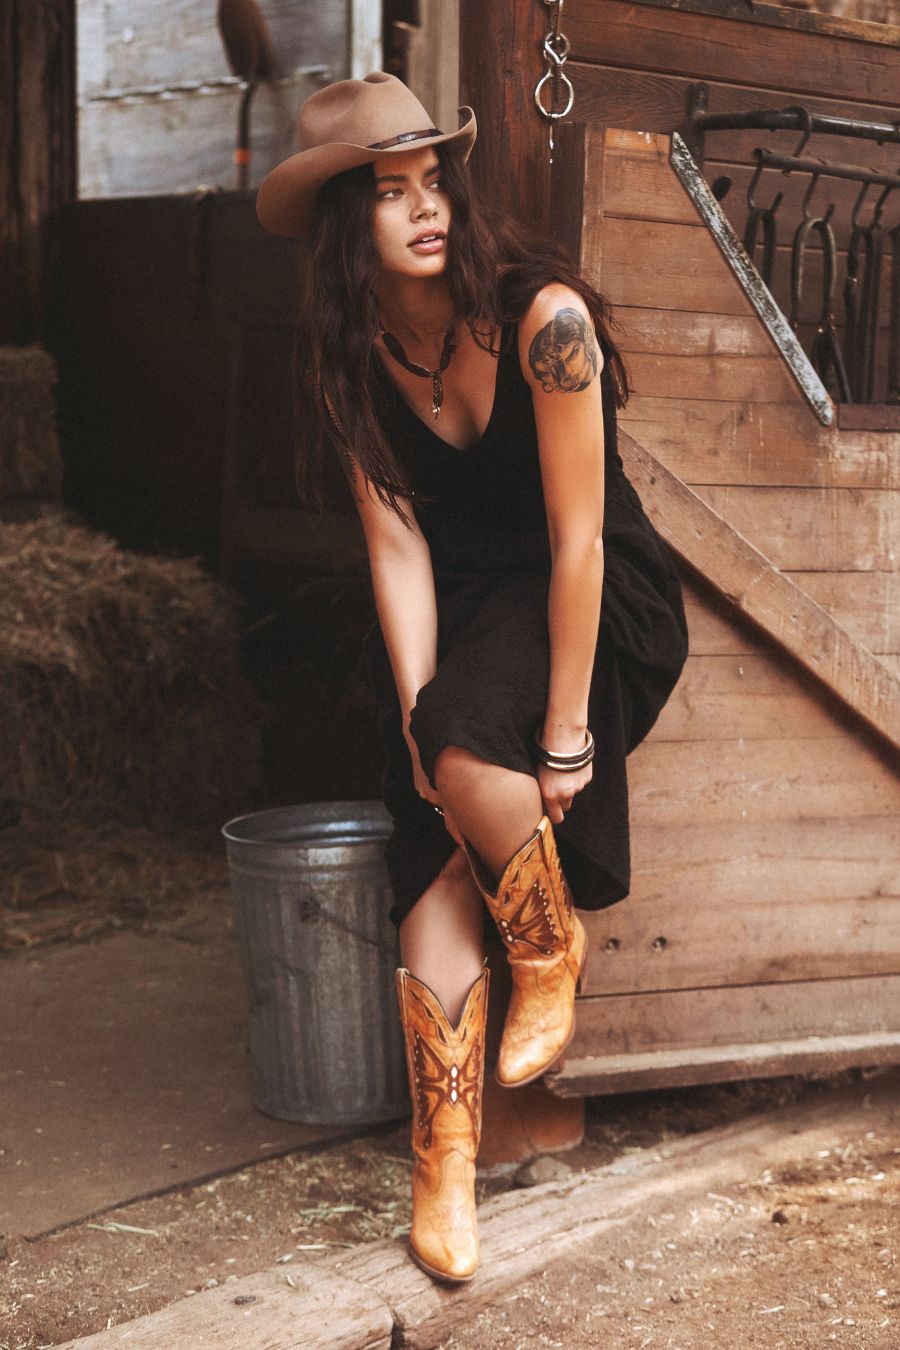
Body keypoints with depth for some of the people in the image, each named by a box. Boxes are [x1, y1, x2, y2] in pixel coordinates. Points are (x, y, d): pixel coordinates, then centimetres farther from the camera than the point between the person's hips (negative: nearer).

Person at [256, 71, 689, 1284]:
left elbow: (575, 539, -21)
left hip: (599, 605, -4)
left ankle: (555, 953, -2)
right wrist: (415, 713, -16)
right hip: (457, 612, 4)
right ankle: (444, 1170, -9)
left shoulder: (541, 317, -22)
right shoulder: (353, 355, -5)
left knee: (471, 755, -32)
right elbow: (397, 546, -6)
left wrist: (565, 732, -21)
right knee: (435, 863, -14)